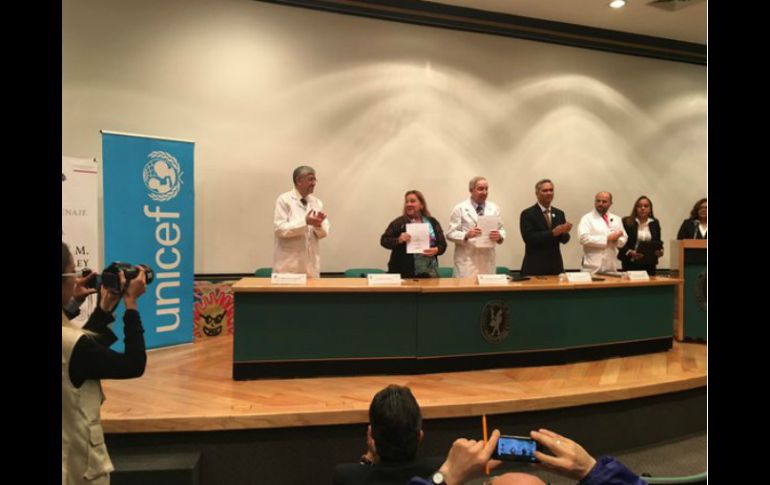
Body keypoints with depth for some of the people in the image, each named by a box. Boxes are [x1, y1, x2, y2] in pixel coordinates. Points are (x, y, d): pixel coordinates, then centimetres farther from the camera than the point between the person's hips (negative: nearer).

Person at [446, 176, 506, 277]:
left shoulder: (494, 208, 12)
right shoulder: (460, 208, 0)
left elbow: (501, 230, 11)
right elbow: (450, 234, -4)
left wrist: (499, 236, -12)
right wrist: (466, 235, -21)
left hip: (488, 261, 4)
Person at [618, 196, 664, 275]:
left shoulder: (655, 223, 11)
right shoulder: (627, 222, -1)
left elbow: (658, 242, 16)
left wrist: (660, 251, -5)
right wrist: (630, 252, -19)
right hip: (631, 263, -3)